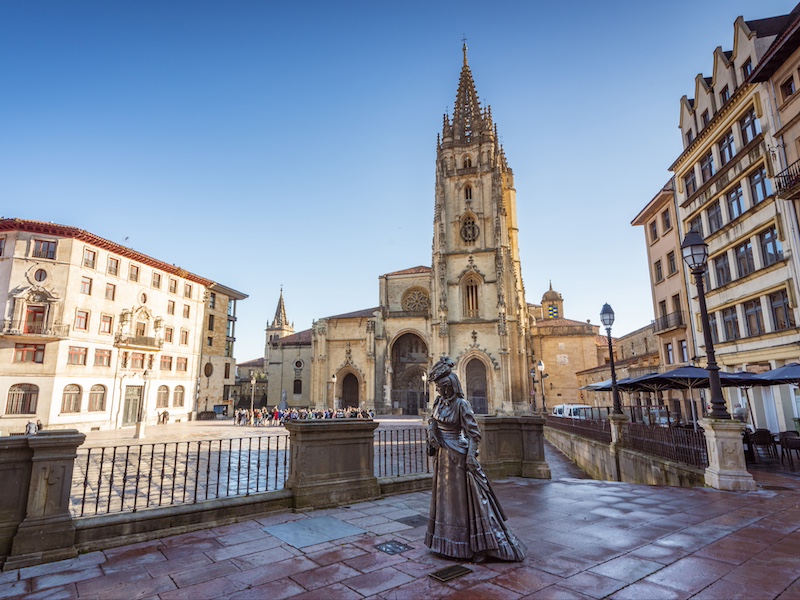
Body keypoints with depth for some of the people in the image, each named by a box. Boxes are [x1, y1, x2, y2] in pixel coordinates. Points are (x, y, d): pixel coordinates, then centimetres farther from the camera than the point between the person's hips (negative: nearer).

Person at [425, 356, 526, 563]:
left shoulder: (461, 404, -16)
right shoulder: (439, 402, 4)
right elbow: (432, 421, 18)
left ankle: (480, 546, 12)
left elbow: (473, 432, -16)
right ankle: (449, 541, 33)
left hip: (457, 455, -8)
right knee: (444, 496, 17)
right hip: (442, 456, 8)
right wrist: (432, 435, -1)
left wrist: (471, 455, -24)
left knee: (465, 498, -1)